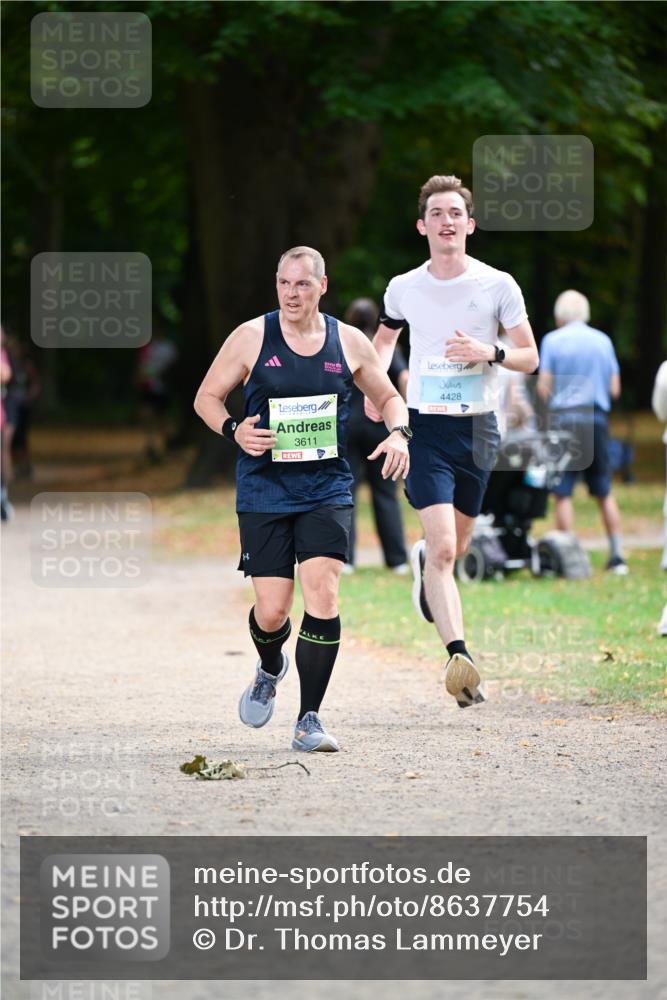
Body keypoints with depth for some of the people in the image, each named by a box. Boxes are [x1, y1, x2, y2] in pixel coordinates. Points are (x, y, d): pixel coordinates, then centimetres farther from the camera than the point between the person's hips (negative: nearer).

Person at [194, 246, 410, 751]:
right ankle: (270, 669, 36)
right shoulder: (252, 337, -2)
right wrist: (234, 430, -14)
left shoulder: (349, 342, 3)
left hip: (327, 491, 1)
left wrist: (398, 433, -3)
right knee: (271, 612, -3)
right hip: (264, 494, -1)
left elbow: (388, 396, 18)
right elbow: (207, 397, 6)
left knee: (322, 594, -16)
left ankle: (309, 721, -7)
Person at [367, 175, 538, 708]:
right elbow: (385, 338, 22)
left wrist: (490, 352, -19)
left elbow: (529, 357, 2)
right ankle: (460, 656, -25)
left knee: (454, 547, 16)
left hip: (478, 428, 1)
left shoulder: (498, 285, -3)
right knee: (444, 548, -17)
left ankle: (424, 563, 53)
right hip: (425, 426, -1)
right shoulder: (404, 288, 1)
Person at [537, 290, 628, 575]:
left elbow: (543, 388, -5)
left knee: (563, 493, 0)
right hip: (597, 418, 3)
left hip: (564, 417, -3)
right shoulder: (603, 341, 7)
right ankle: (617, 555, 8)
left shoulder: (552, 341, -2)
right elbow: (615, 389, 7)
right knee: (604, 492, 11)